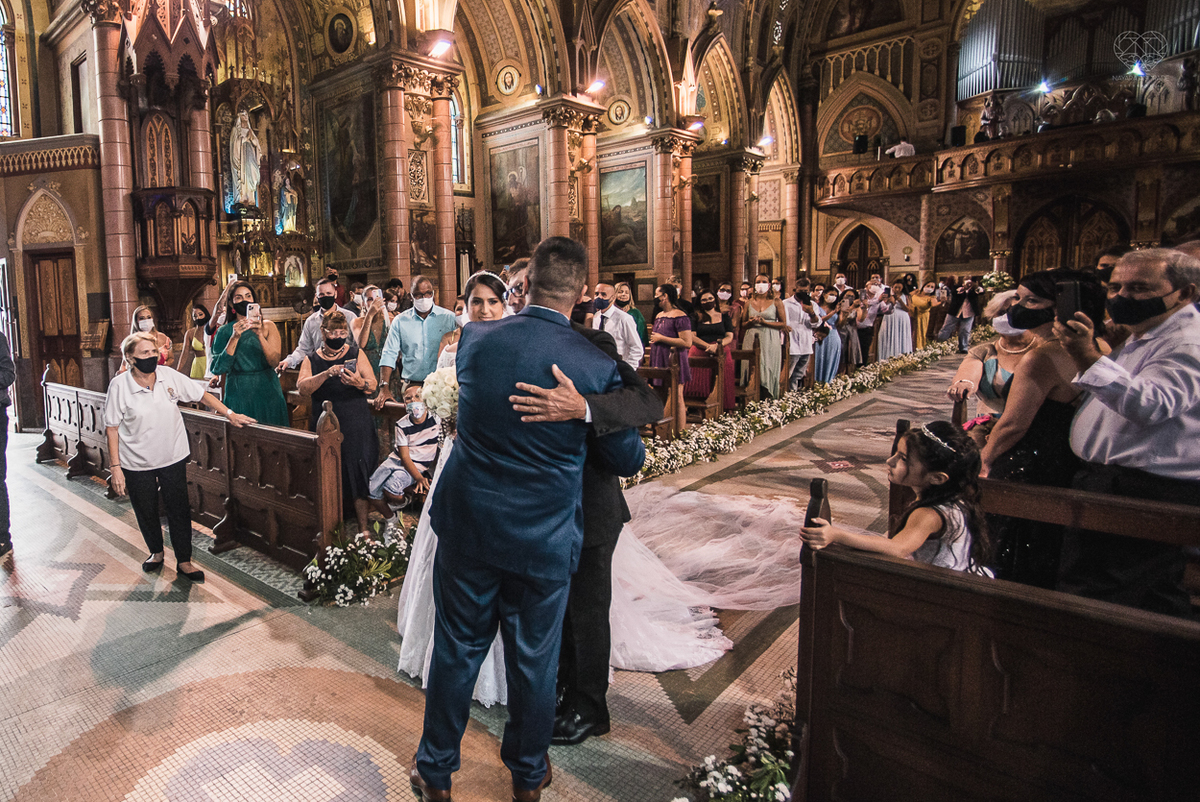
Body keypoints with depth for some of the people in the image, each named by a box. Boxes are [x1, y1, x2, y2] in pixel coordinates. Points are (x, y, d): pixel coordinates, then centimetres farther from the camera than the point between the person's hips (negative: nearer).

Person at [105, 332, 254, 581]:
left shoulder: (169, 375, -7)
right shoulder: (119, 385, -12)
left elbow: (201, 394, 4)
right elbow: (112, 428, -8)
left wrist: (230, 414, -2)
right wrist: (116, 467, -10)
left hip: (173, 457, 1)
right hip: (137, 462, -1)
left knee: (179, 509, 5)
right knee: (145, 511, 14)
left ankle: (184, 561, 17)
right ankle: (156, 552, 39)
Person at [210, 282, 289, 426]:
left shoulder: (267, 326, 2)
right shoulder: (224, 331, 3)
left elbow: (274, 361, -11)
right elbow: (218, 369, -8)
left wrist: (259, 334, -23)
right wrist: (235, 338, -15)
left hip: (267, 392, 0)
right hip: (238, 395, 0)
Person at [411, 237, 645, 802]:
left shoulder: (475, 340, -7)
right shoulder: (597, 366, -15)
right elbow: (627, 461, -5)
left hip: (468, 526, 2)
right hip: (544, 537, -2)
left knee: (456, 650, 19)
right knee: (534, 659, 17)